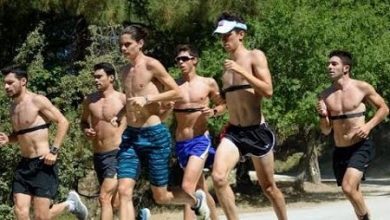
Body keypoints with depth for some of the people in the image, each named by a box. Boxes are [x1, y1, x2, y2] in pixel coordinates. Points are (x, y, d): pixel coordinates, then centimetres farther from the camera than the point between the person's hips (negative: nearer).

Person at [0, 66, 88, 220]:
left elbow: (63, 122, -11)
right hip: (24, 165, 7)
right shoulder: (13, 107, 12)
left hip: (43, 164, -7)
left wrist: (54, 151, -16)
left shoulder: (37, 101, -9)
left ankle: (70, 204, 19)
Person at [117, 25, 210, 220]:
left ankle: (196, 200, 37)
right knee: (124, 191, -11)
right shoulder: (126, 73, 11)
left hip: (154, 135, -6)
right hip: (130, 136, 6)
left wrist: (147, 99, -18)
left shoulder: (151, 65, -9)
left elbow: (177, 93, -9)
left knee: (160, 197, 6)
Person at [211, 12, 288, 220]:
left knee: (268, 187, 9)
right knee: (218, 177, -21)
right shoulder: (227, 65, 13)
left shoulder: (255, 57, -3)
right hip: (233, 131, 4)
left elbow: (268, 90, -16)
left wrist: (241, 71, -21)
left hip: (257, 131, -4)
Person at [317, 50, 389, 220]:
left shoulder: (362, 88, -7)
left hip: (361, 147, -5)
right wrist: (323, 115, -12)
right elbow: (326, 131, 8)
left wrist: (369, 126, -11)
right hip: (340, 150, 5)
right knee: (354, 190, 15)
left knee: (348, 188, -23)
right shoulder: (325, 96, 2)